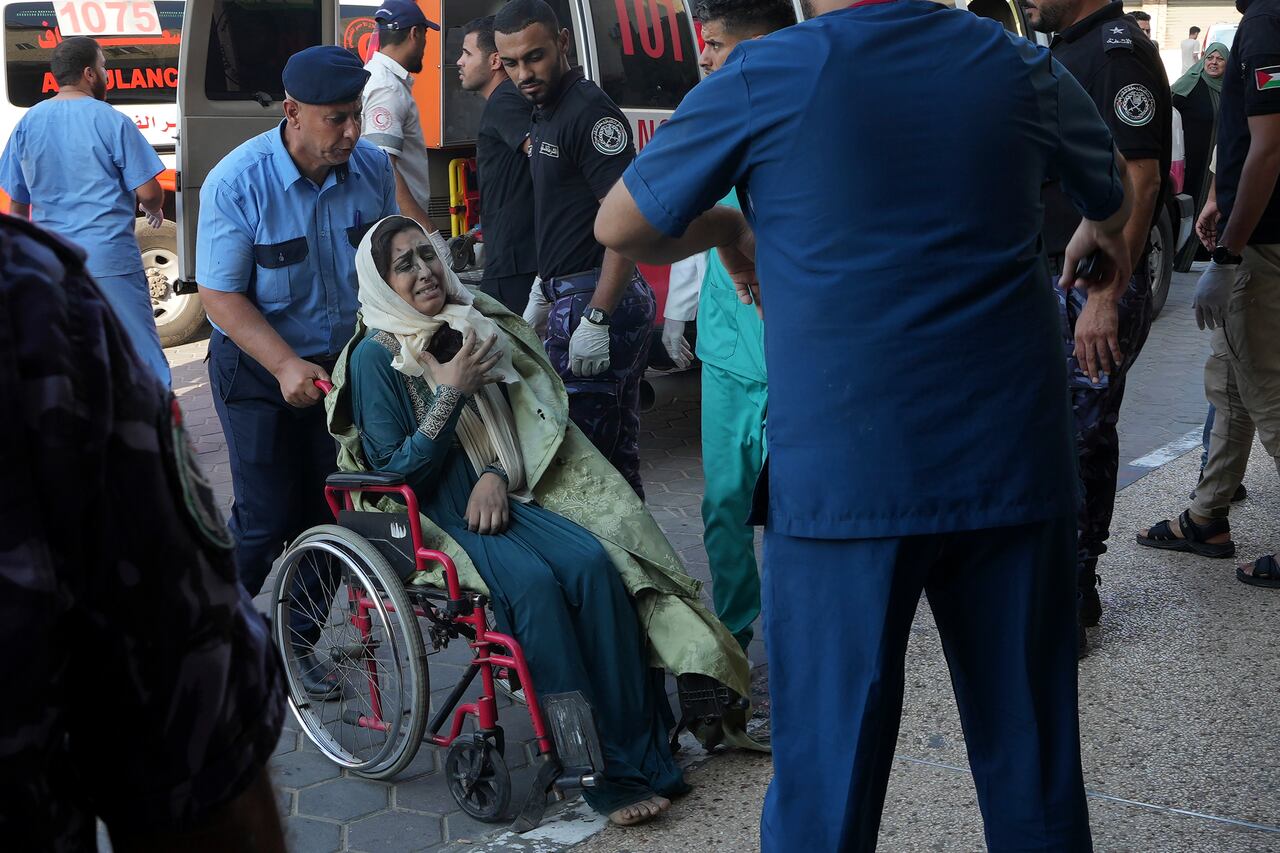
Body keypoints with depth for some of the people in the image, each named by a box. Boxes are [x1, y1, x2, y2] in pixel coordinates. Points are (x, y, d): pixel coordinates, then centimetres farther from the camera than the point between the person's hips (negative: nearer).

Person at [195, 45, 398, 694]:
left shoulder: (373, 168, -8)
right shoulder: (236, 184, -21)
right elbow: (221, 296, -18)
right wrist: (287, 366, -29)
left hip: (343, 362, 4)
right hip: (259, 372, -4)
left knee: (327, 512, 6)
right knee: (267, 519, -4)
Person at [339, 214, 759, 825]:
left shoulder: (475, 326, 10)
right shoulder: (376, 357, -5)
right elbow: (395, 469, -10)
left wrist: (497, 475, -5)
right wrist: (450, 393, -17)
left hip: (504, 494, 5)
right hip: (435, 515, -5)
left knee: (593, 562, -25)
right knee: (533, 581, -33)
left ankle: (636, 750, -23)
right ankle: (598, 771, -26)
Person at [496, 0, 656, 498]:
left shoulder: (589, 111, -14)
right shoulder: (545, 115, 17)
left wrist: (596, 319, -25)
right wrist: (542, 293, 26)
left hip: (597, 305, -10)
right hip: (571, 297, 10)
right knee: (616, 455, 15)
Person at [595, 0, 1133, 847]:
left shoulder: (764, 76, -5)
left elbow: (621, 227, 3)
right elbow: (1114, 191, 26)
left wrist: (724, 228, 22)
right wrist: (1101, 236, 49)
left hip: (843, 479, -3)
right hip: (1015, 463, 4)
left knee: (828, 767, 7)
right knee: (1033, 760, 14)